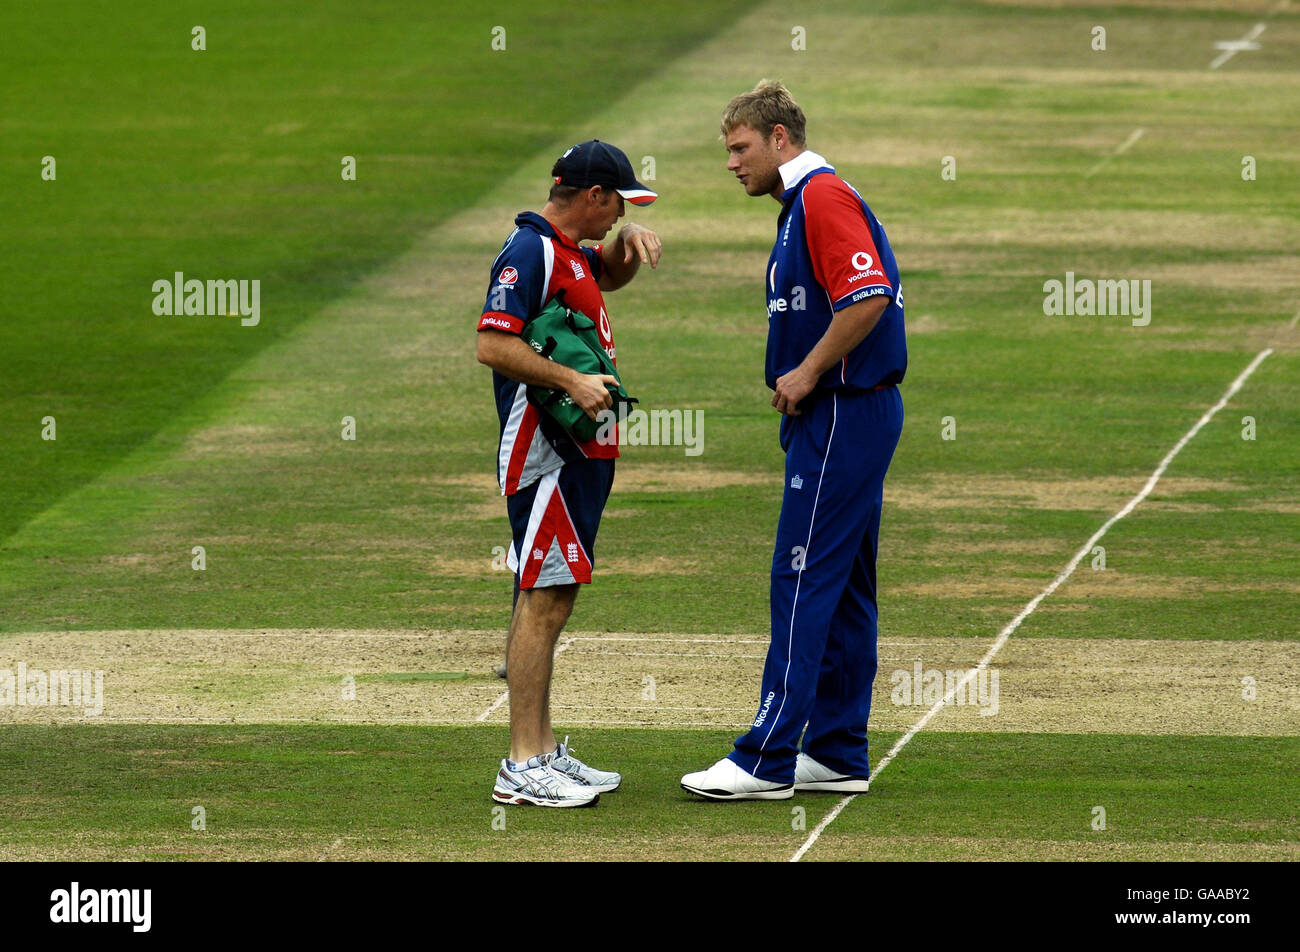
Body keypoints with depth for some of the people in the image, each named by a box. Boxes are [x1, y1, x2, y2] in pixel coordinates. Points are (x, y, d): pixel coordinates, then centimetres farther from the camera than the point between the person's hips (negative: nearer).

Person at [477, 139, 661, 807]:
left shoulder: (571, 251, 17)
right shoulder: (529, 251, -13)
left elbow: (611, 276, 38)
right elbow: (493, 345, -23)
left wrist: (629, 241, 16)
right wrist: (571, 381, -25)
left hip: (582, 450, 11)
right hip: (545, 446, -11)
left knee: (550, 597, 13)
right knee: (545, 599, -12)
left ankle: (543, 752, 19)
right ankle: (523, 766, -13)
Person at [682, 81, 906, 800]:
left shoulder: (823, 195, -13)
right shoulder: (803, 203, 20)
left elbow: (868, 299, -25)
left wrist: (805, 376, -16)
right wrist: (797, 390, 13)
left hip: (844, 413, -11)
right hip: (838, 415, 11)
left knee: (804, 580, -10)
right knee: (843, 589, 11)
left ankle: (767, 760, -11)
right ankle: (838, 756, 14)